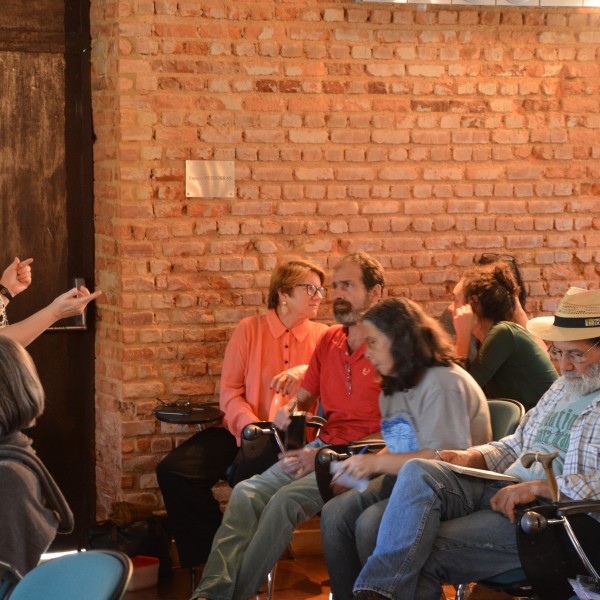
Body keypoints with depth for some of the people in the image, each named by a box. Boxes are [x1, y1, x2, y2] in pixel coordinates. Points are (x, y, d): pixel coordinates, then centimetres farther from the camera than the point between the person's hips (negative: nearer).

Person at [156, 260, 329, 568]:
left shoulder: (322, 336, 9)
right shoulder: (250, 329, 8)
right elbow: (229, 392, 3)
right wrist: (250, 425, -14)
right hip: (239, 430, 3)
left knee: (248, 472, -36)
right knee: (173, 470, -18)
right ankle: (209, 553, -4)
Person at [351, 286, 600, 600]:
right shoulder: (562, 387, 24)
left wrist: (536, 487, -24)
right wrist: (471, 457, 10)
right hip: (501, 490, 8)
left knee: (429, 551, -25)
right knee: (418, 472, -20)